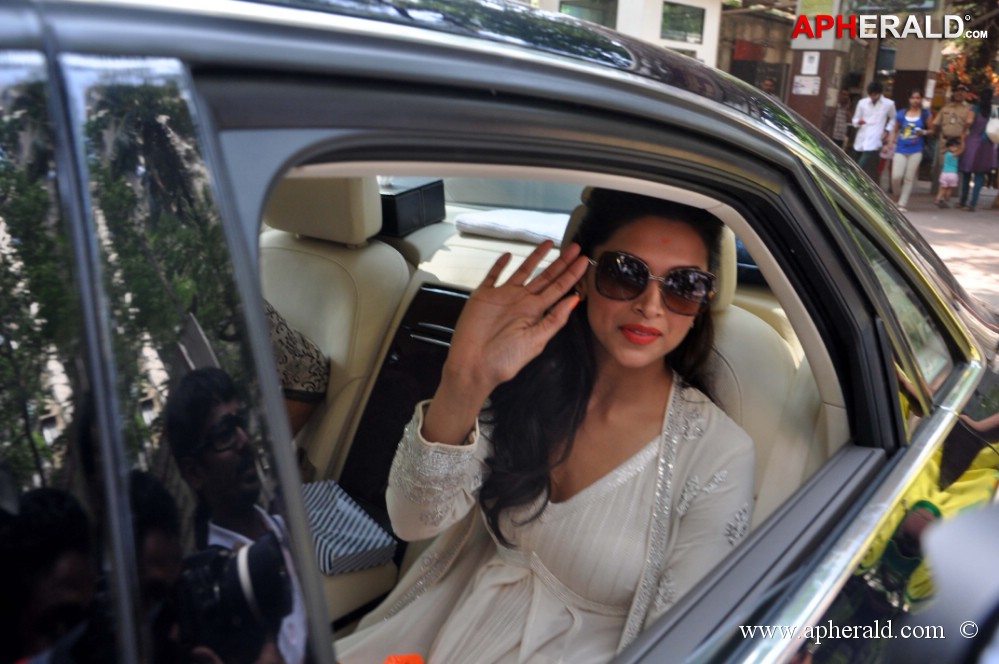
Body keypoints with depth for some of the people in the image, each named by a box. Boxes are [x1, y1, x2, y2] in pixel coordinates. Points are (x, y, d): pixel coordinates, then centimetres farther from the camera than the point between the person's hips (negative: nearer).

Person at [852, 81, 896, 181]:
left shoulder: (889, 104, 2)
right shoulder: (862, 102, 5)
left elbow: (893, 119, 17)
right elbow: (854, 120, 10)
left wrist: (887, 130, 1)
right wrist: (858, 122, -13)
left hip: (874, 141, -4)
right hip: (861, 140, 4)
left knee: (861, 168, -18)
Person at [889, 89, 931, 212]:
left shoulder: (925, 114, 4)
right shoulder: (902, 113, 6)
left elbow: (931, 130, 10)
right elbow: (895, 130, 13)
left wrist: (924, 132, -11)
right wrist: (891, 143, 1)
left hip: (915, 151, 0)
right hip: (901, 150, 0)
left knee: (909, 178, 0)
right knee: (896, 176, -10)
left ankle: (902, 204, 6)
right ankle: (896, 198, 17)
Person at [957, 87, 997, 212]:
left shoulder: (975, 108, -5)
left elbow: (969, 121, -21)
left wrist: (965, 130, -3)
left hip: (972, 142, -1)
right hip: (987, 145, 1)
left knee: (967, 173, 11)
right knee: (980, 174, 5)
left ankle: (963, 202, 15)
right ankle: (973, 203, -3)